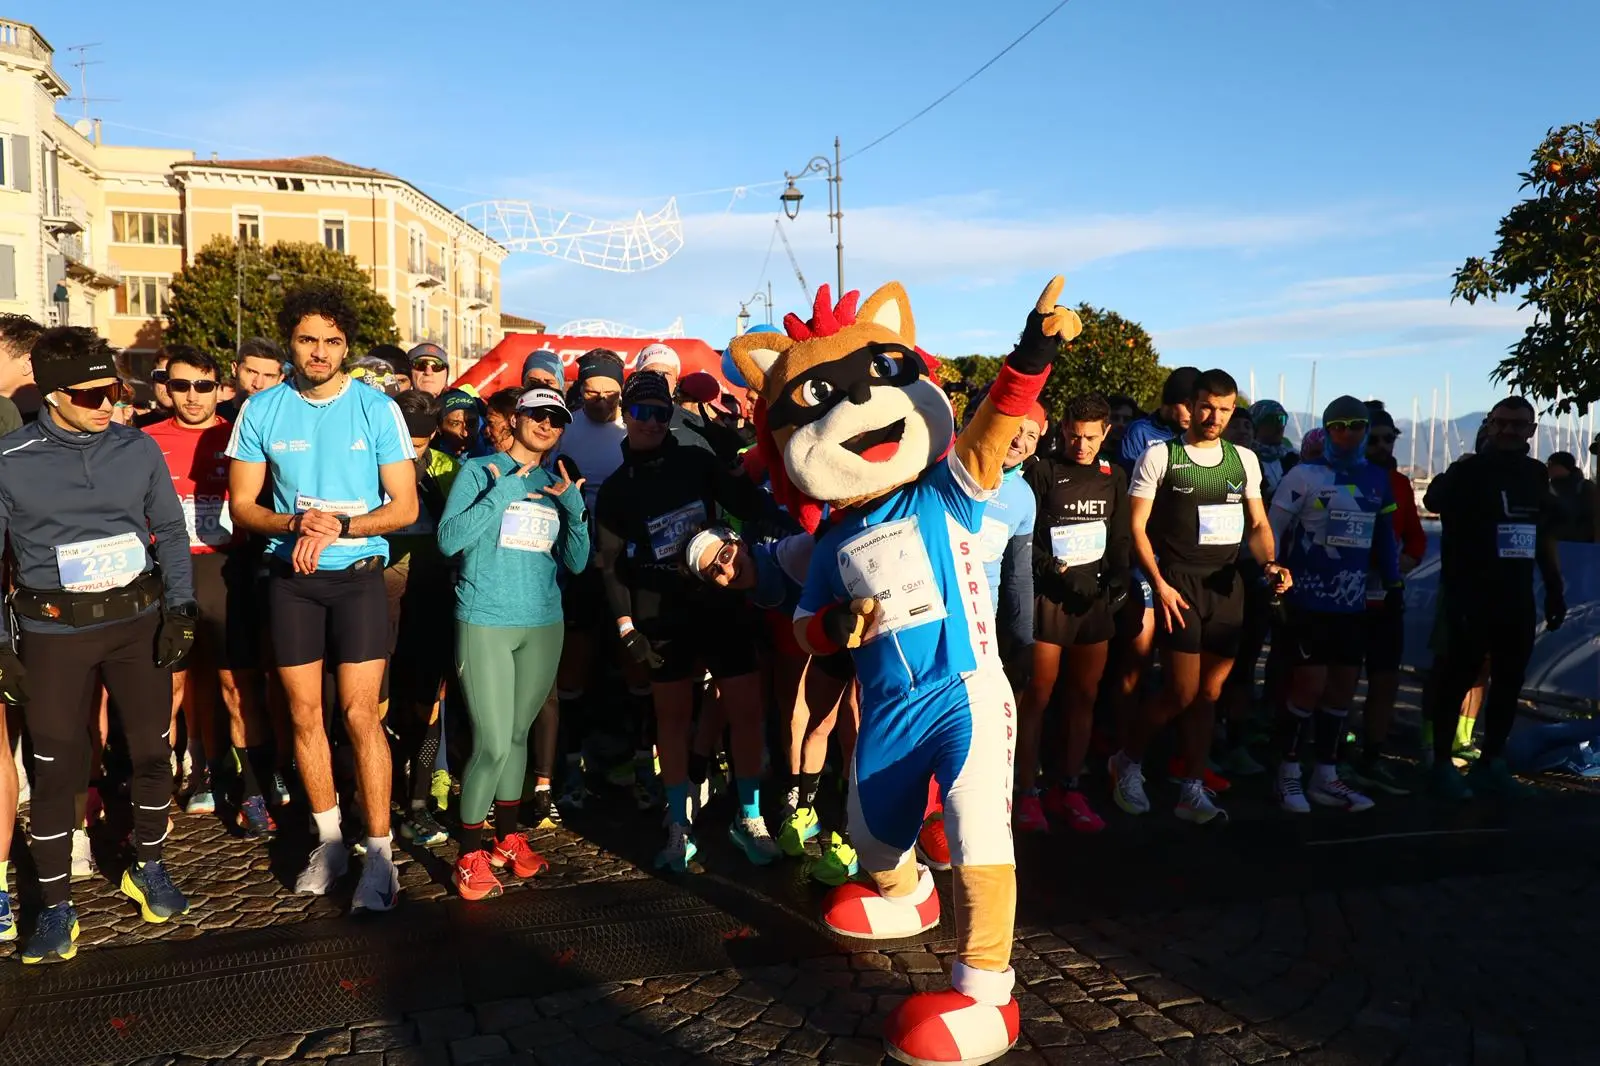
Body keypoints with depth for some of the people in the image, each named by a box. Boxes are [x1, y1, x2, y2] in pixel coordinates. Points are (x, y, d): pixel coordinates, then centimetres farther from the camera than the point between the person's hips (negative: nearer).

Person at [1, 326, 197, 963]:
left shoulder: (138, 449, 0)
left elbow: (171, 533, 8)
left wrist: (179, 608, -1)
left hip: (139, 622, 2)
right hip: (54, 631, -2)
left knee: (153, 750, 10)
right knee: (56, 768, 3)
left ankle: (148, 868, 32)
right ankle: (56, 907, 18)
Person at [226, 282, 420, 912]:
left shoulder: (377, 409, -4)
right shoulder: (262, 411, 2)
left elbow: (404, 506, -4)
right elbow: (242, 505, 3)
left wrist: (338, 526, -19)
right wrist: (296, 523, -17)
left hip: (357, 575, -3)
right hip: (290, 578, 3)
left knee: (360, 715, -6)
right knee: (304, 715, 9)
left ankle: (380, 853, 2)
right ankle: (329, 841, 24)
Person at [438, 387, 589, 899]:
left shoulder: (556, 485, 13)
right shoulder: (480, 471, -1)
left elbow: (575, 563, 7)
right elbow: (449, 540, -13)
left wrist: (575, 507, -9)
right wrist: (505, 491, -16)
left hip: (544, 625, 4)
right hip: (485, 622, -4)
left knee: (517, 734, 10)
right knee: (493, 744, -8)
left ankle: (507, 836, 26)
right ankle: (470, 853, 8)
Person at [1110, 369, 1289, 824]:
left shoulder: (1245, 460, 11)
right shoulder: (1160, 456, -3)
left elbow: (1258, 524, 14)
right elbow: (1137, 527, -5)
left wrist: (1269, 563, -7)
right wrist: (1160, 585, -13)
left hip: (1226, 585, 5)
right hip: (1179, 583, -4)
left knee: (1209, 693, 8)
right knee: (1183, 692, -7)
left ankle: (1192, 790, 19)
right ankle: (1127, 760, 16)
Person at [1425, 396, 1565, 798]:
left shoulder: (1537, 474, 11)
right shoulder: (1469, 470, -6)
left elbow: (1545, 534, 18)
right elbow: (1433, 502, -20)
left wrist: (1555, 588, 16)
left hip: (1517, 598, 7)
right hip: (1470, 597, -6)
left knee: (1509, 681, 12)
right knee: (1459, 677, -1)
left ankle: (1492, 763, 24)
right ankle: (1442, 763, 9)